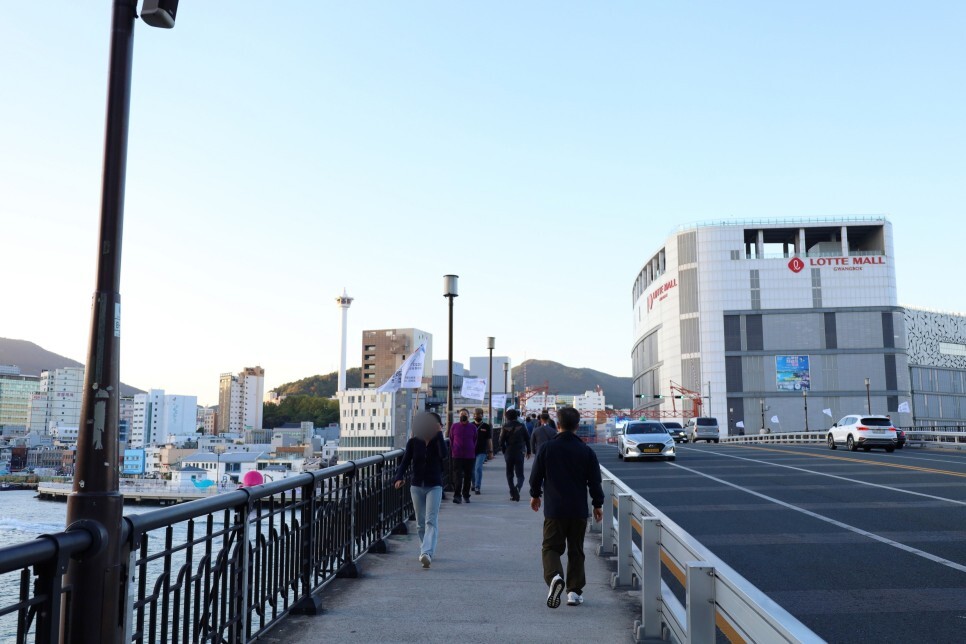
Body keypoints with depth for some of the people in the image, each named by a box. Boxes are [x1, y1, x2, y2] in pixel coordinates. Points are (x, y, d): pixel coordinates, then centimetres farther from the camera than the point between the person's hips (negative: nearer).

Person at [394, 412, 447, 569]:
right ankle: (426, 551, 25)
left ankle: (427, 553, -25)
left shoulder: (438, 442, -3)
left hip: (434, 486, -3)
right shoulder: (413, 442, 1)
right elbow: (405, 461, -3)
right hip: (417, 486, 3)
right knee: (420, 522, 9)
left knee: (431, 521, -15)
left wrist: (439, 433, -22)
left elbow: (443, 454, -24)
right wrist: (399, 477, -20)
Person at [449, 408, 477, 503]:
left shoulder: (473, 427, 5)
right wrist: (453, 450, 8)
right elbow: (451, 439, 11)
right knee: (457, 476, -9)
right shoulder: (454, 426, 4)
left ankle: (466, 495, 18)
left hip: (470, 456, 1)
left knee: (468, 476, 6)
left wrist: (472, 451, 10)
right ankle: (457, 495, -10)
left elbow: (475, 441, 13)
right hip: (457, 456, -1)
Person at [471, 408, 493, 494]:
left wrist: (490, 451, 3)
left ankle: (477, 487, -12)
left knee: (478, 468, -14)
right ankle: (474, 485, 32)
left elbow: (489, 439, 6)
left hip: (482, 451, -2)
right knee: (472, 469, 11)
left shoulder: (486, 426, 2)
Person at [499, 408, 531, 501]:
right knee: (520, 475, 3)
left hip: (509, 453, 0)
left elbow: (501, 441, -5)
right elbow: (527, 440, 1)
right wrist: (528, 452, 12)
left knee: (509, 474, 13)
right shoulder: (522, 426, -2)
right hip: (519, 453, 0)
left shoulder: (505, 427, -5)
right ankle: (517, 488, -25)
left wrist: (504, 451, 9)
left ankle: (512, 493, 10)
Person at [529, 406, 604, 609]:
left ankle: (554, 576, -22)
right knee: (576, 550, 13)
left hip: (554, 509, -1)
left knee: (551, 547, 5)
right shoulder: (586, 451, -2)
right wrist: (598, 504, 14)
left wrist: (535, 495, 21)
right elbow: (594, 481, 2)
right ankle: (575, 591, 13)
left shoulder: (547, 448, -5)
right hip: (579, 510, 2)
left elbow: (536, 476, 3)